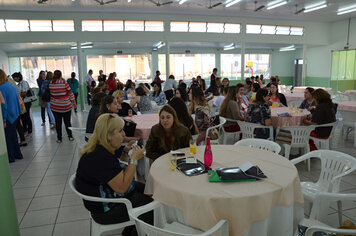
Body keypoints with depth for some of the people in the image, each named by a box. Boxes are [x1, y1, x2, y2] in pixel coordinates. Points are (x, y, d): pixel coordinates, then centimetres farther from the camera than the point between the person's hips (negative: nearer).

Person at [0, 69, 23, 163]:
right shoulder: (12, 86, 7)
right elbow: (17, 101, 13)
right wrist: (18, 113, 20)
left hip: (8, 116, -8)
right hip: (15, 115, 8)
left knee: (8, 137, 3)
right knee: (13, 135, 18)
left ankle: (11, 157, 12)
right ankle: (18, 154, 27)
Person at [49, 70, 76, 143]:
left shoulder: (50, 83, -5)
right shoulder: (64, 82, -13)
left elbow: (50, 94, 2)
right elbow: (70, 93, -7)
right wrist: (74, 102, 4)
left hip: (55, 107, 2)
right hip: (66, 106, -2)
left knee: (58, 123, 10)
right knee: (67, 122, 11)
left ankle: (59, 138, 16)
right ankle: (70, 136, 20)